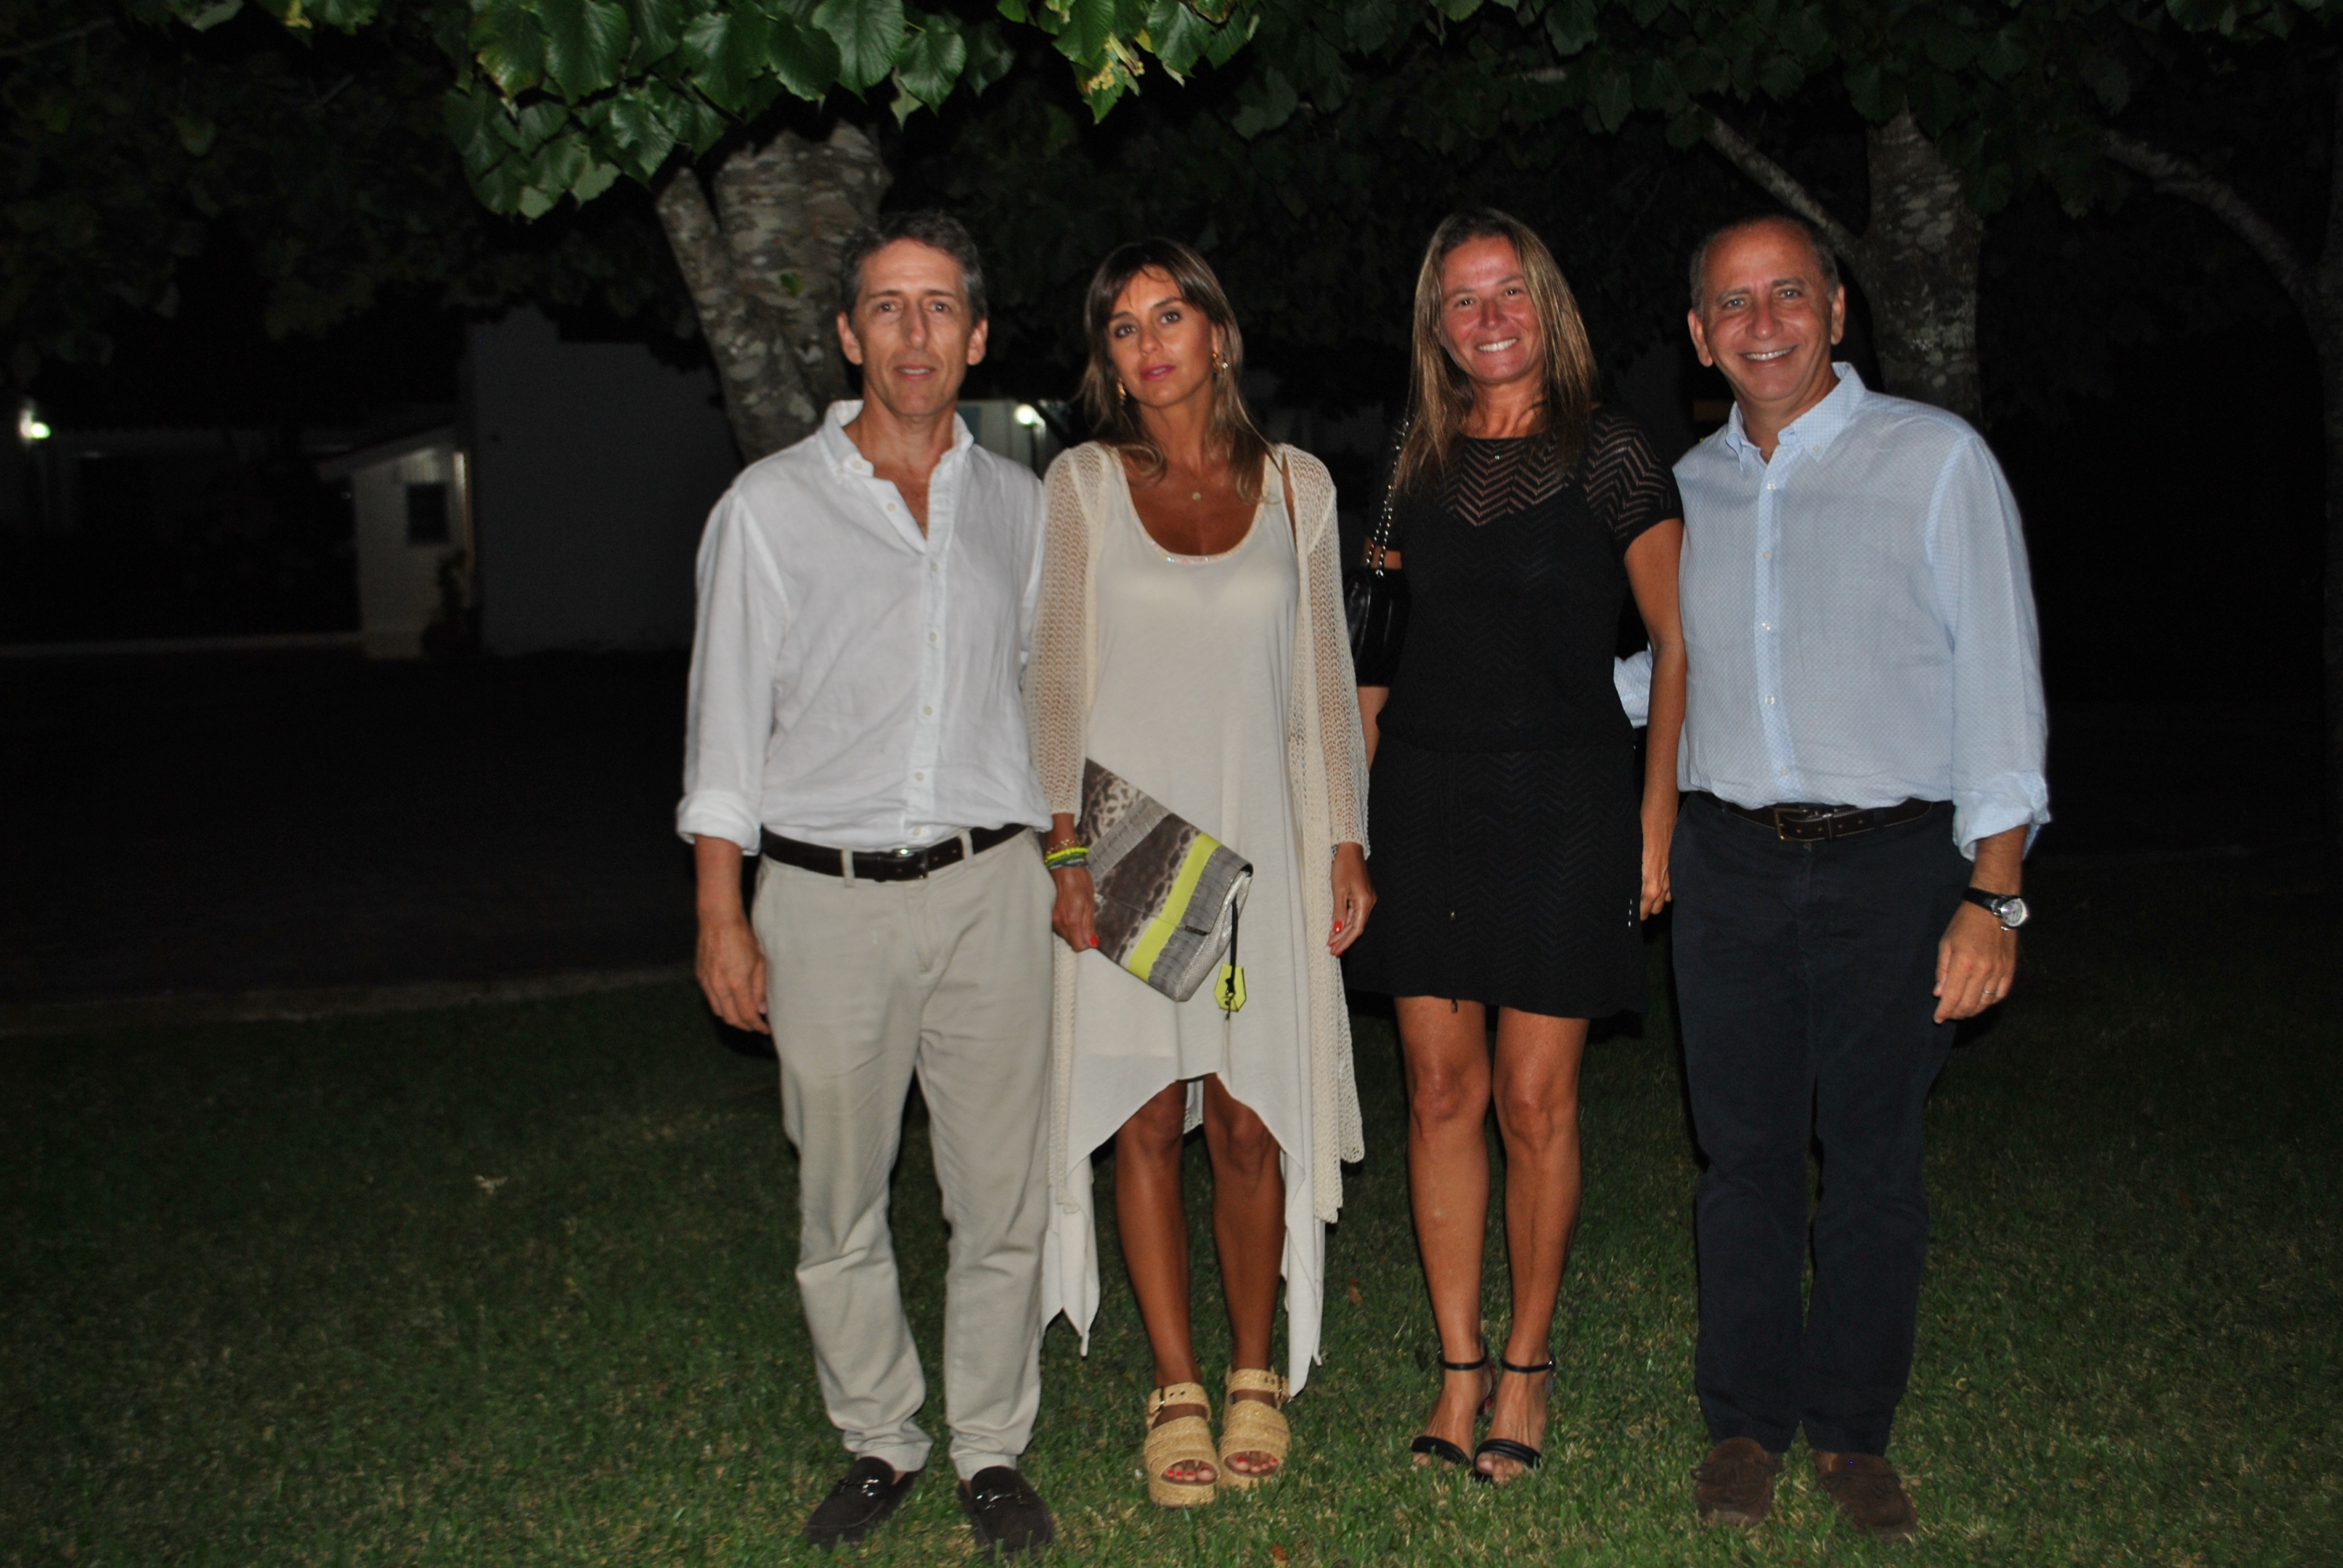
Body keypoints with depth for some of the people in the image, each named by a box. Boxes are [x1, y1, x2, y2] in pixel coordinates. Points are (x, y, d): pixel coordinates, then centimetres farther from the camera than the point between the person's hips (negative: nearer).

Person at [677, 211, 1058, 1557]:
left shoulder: (1020, 501, 9)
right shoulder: (772, 505, 1)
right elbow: (728, 717, 2)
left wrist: (1067, 860, 12)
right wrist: (722, 917, -2)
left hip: (988, 889, 2)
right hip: (825, 899, -1)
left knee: (1003, 1198, 5)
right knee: (840, 1205, 7)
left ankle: (994, 1450, 22)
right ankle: (881, 1447, 25)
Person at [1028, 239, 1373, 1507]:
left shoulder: (1296, 486, 9)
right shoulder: (1083, 485, 5)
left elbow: (1325, 680, 10)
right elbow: (1054, 679, 2)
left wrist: (1346, 841, 6)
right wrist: (1064, 843, -7)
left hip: (1256, 839, 1)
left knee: (1250, 1123, 0)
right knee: (1148, 1116, 2)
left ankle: (1256, 1376, 19)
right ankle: (1176, 1391, 14)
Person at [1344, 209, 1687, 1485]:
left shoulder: (1608, 455, -1)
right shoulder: (1415, 461, 10)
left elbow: (1677, 641, 0)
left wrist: (1657, 815, -5)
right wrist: (1349, 809, 9)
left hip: (1565, 805, -3)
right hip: (1425, 799, 4)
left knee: (1535, 1101, 1)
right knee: (1441, 1092, 6)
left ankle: (1527, 1367, 19)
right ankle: (1459, 1366, 18)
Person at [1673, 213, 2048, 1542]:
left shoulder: (1937, 458, -1)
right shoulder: (1691, 486, 11)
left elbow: (1997, 680, -4)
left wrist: (1994, 893, -10)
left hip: (1892, 859, -3)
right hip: (1732, 861, 3)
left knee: (1876, 1159, 4)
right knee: (1747, 1155, 6)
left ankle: (1855, 1430, 20)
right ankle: (1749, 1423, 21)